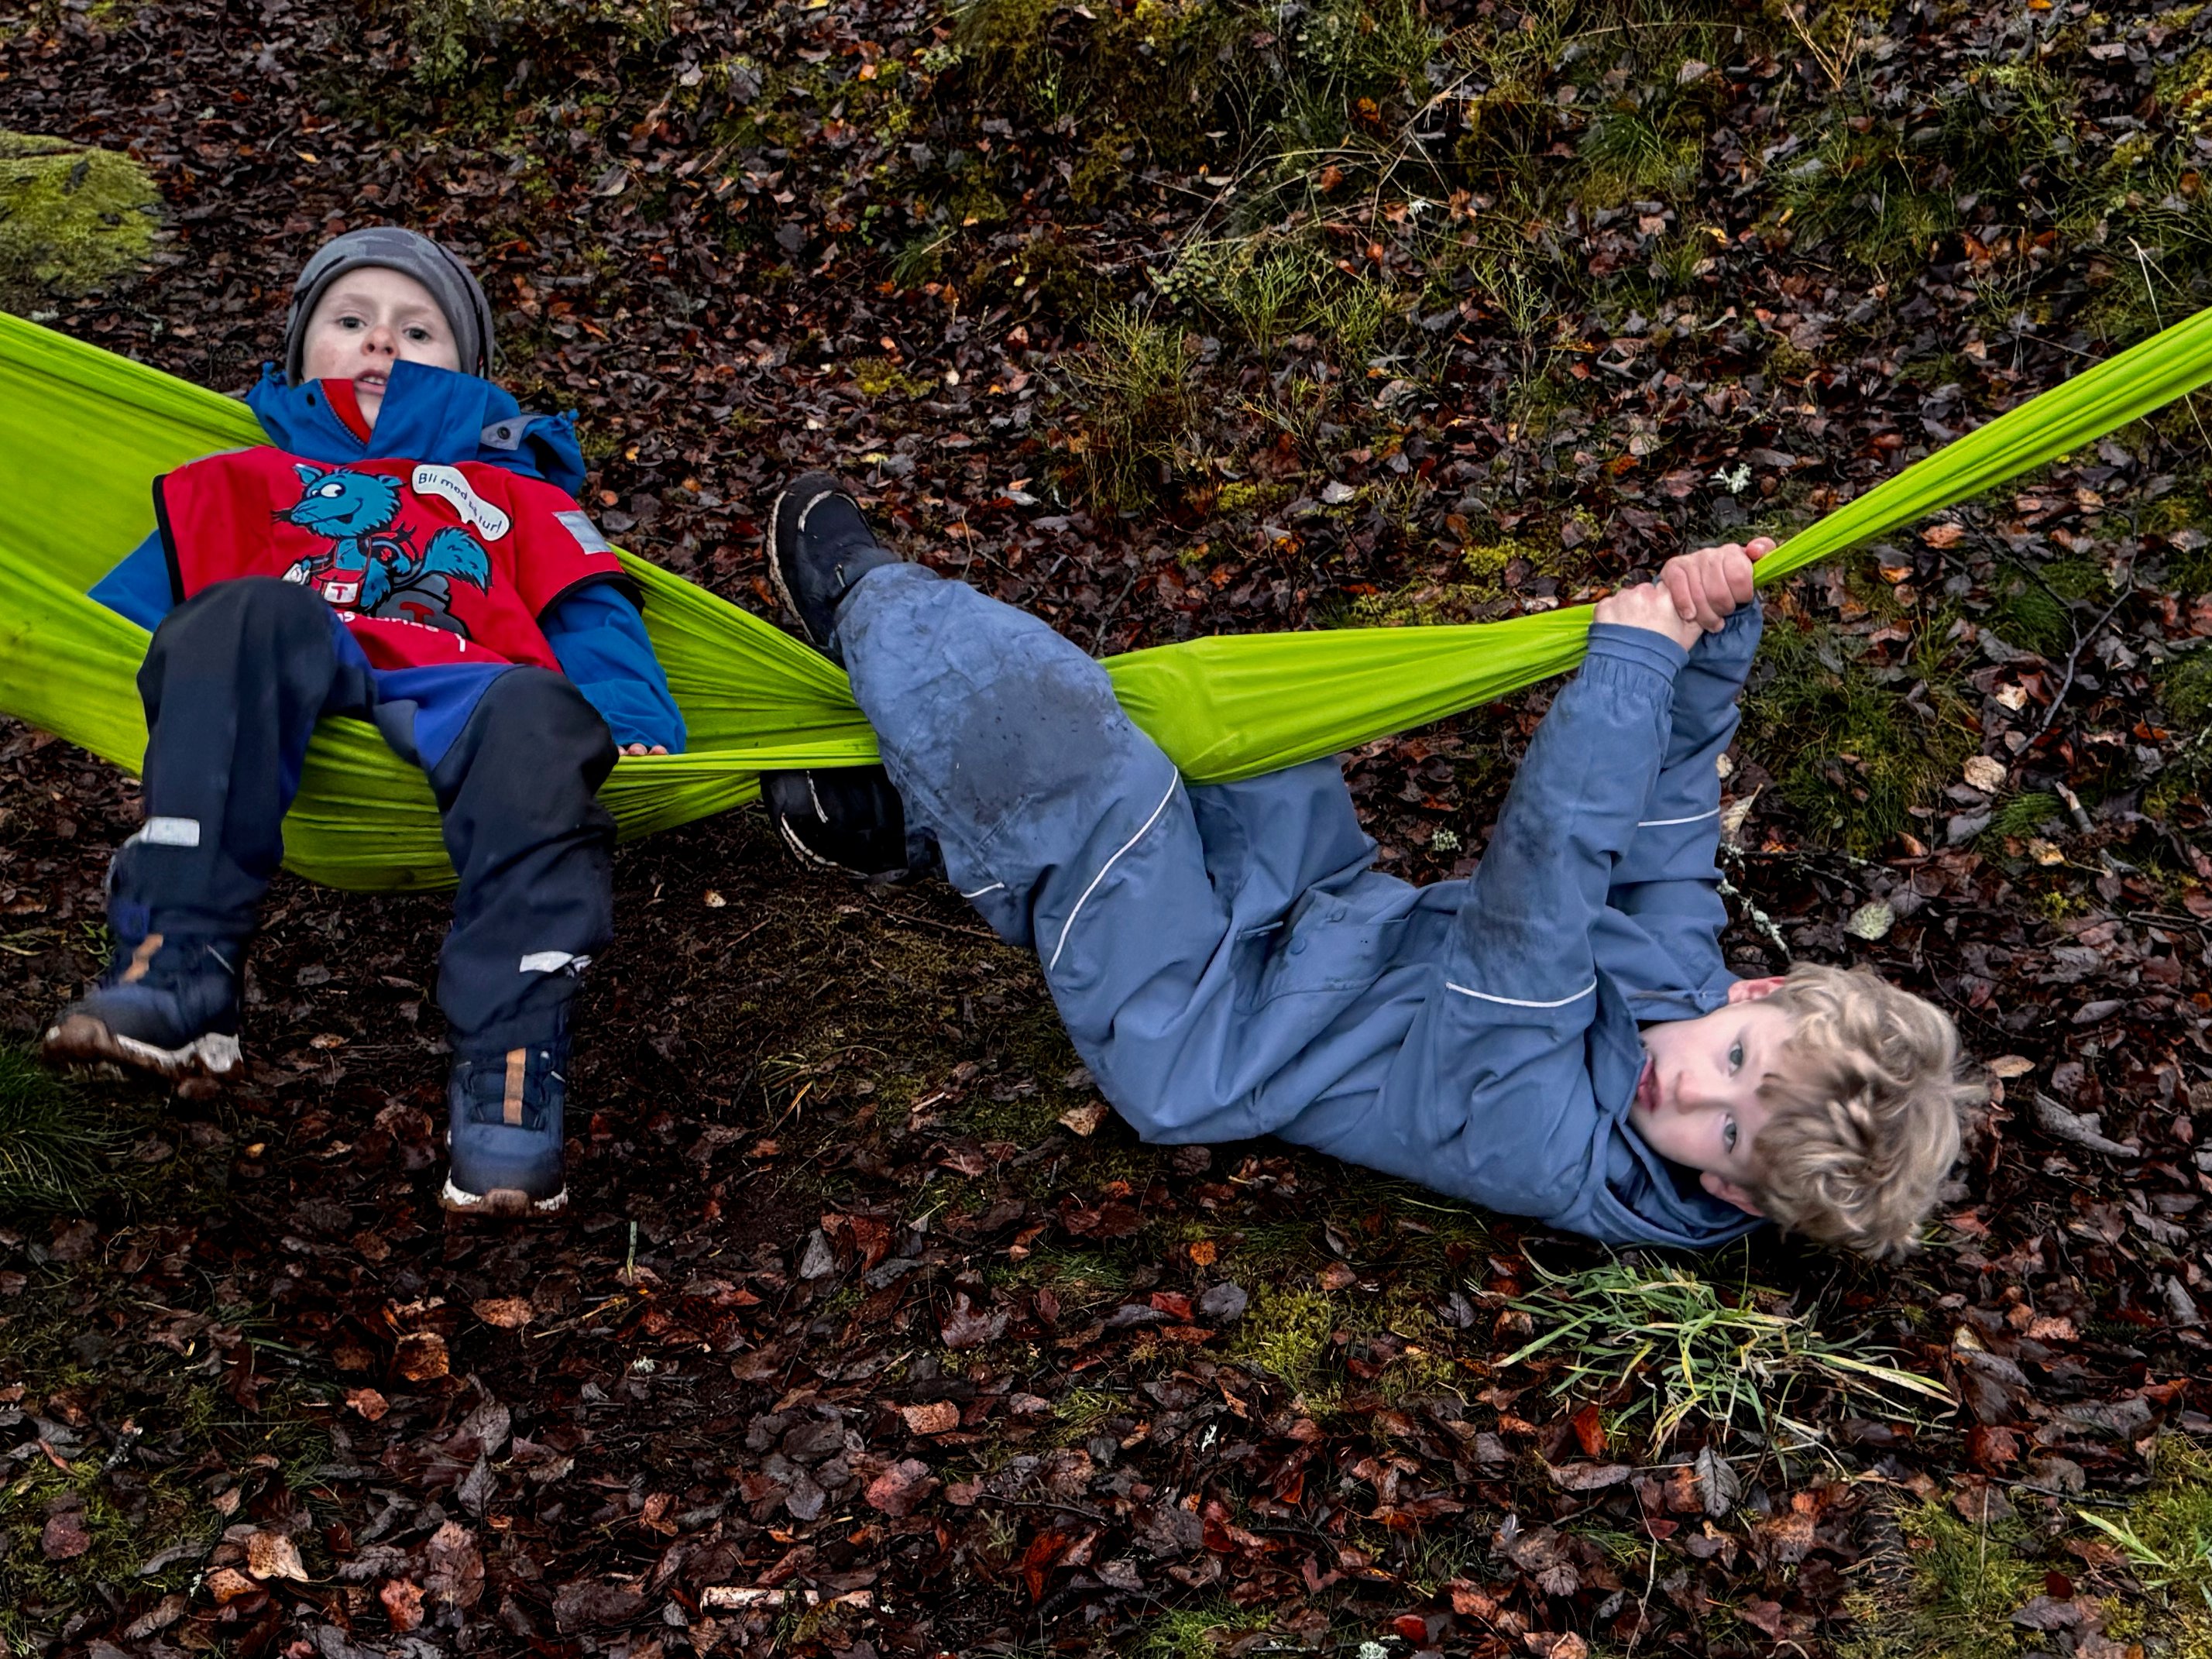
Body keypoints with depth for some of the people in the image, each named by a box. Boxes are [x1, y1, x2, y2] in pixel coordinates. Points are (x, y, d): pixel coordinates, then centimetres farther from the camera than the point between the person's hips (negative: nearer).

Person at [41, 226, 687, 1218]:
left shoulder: (516, 492, 39)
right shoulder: (243, 484, 39)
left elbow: (593, 621, 24)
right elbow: (136, 596, 24)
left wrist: (640, 730, 3)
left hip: (462, 700, 0)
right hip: (289, 708, 1)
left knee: (537, 716, -36)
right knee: (251, 612, -34)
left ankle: (511, 1062, -47)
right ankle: (177, 966, -42)